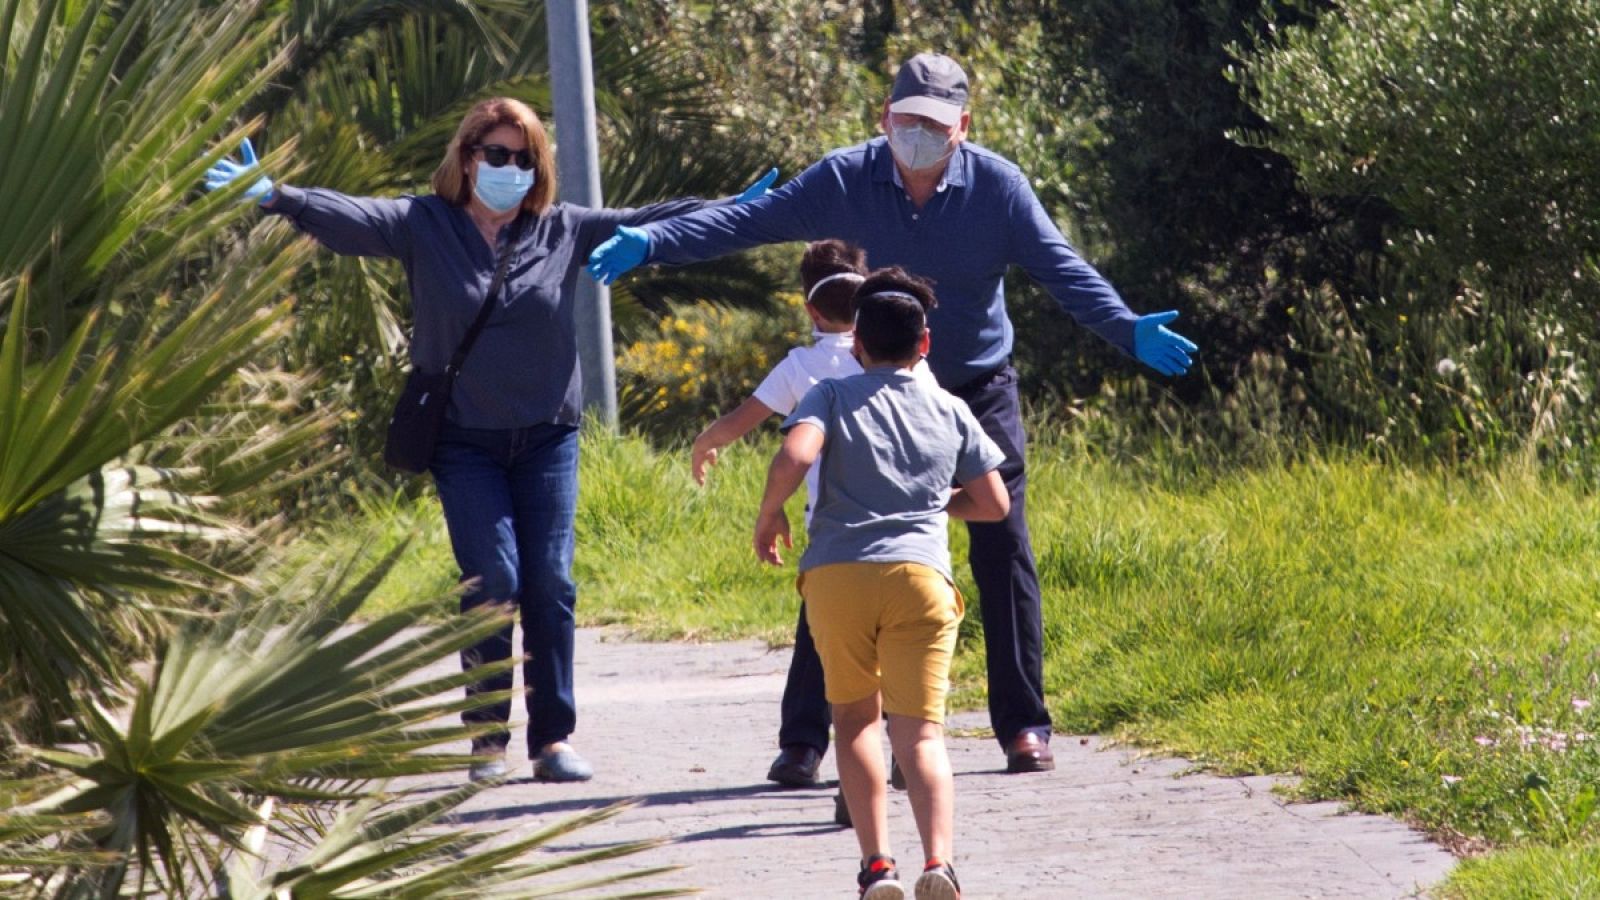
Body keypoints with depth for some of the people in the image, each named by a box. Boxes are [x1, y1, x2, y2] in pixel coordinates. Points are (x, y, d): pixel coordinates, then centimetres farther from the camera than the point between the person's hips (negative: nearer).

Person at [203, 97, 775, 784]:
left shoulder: (564, 231, 6)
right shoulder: (425, 226, -1)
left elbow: (641, 226, 7)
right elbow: (353, 218, -14)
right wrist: (277, 198, -30)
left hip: (547, 438, 2)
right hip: (465, 440, -2)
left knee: (550, 584, -2)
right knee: (492, 578, -12)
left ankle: (554, 738, 5)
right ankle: (487, 730, 2)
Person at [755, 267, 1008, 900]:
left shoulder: (832, 396, 8)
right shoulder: (950, 413, 16)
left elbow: (794, 456, -12)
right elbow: (994, 504, 19)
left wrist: (768, 517, 5)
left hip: (835, 574, 0)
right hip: (918, 573, 0)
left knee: (855, 718, 17)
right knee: (919, 730, -4)